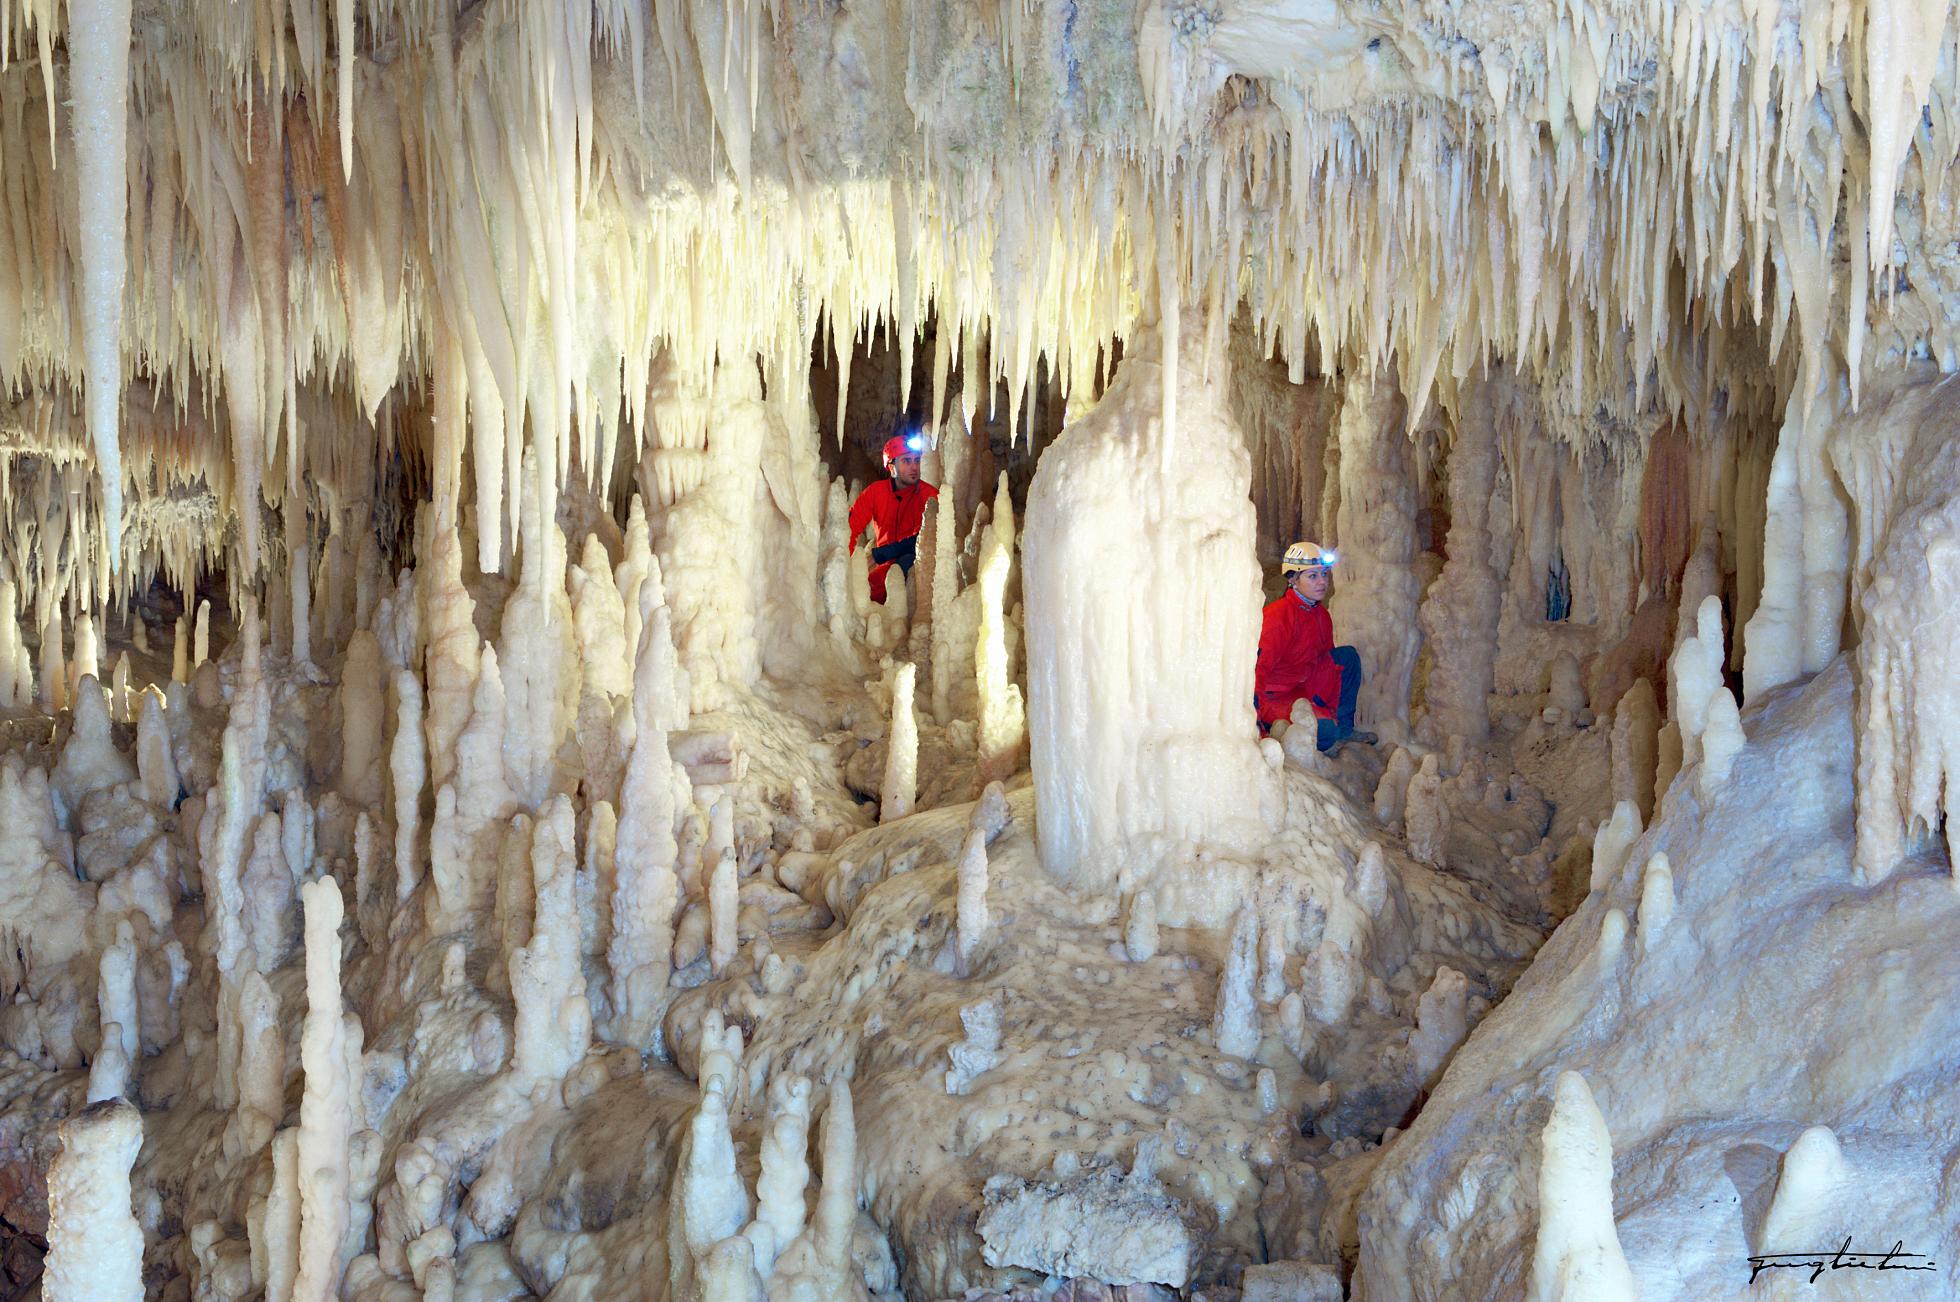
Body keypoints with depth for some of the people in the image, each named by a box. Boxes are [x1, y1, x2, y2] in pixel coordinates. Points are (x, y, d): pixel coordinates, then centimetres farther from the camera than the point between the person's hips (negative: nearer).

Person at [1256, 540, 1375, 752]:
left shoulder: (1321, 615, 6)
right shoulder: (1278, 616, -22)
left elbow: (1326, 662, 18)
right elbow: (1259, 668, -24)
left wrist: (1334, 708, 17)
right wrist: (1253, 719, -25)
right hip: (1272, 696, -9)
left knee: (1348, 656, 6)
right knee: (1326, 731, -30)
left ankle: (1344, 728, 12)